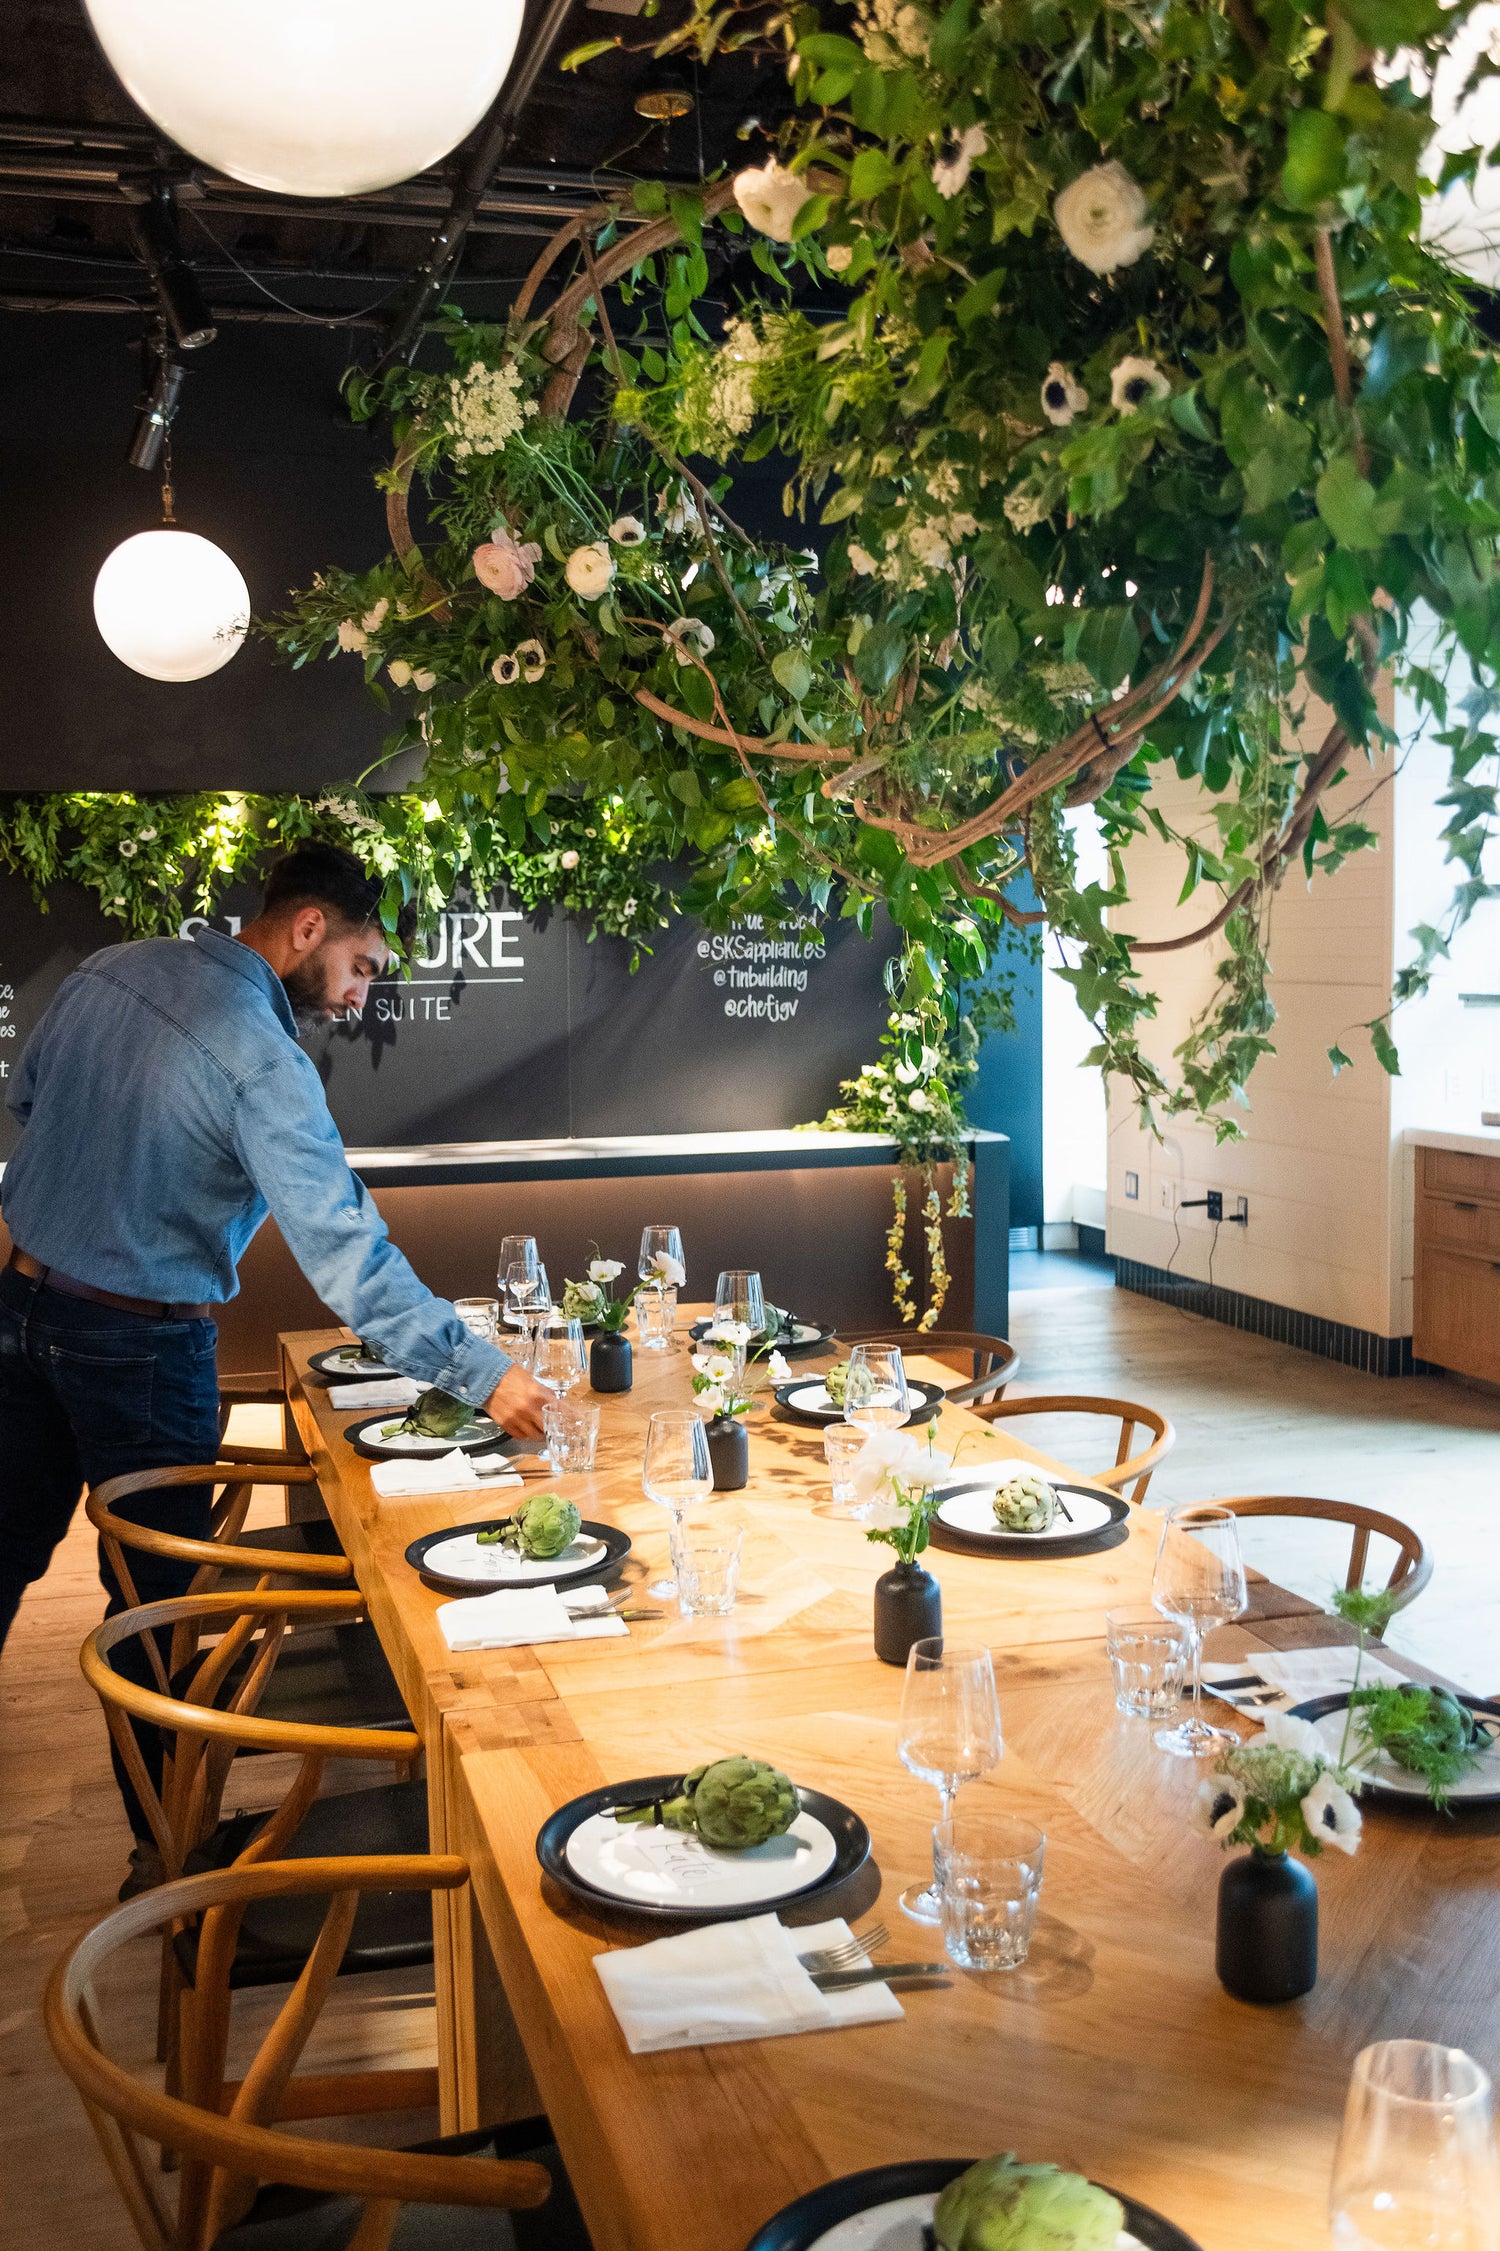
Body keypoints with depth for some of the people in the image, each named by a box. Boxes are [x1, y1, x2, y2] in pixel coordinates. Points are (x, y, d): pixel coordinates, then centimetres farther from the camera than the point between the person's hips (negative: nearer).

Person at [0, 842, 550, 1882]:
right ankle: (165, 1843, 19)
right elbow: (347, 1254, -27)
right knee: (153, 1594, 6)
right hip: (138, 1342, -7)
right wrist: (482, 1373, -25)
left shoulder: (111, 968, 0)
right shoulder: (261, 1058, -23)